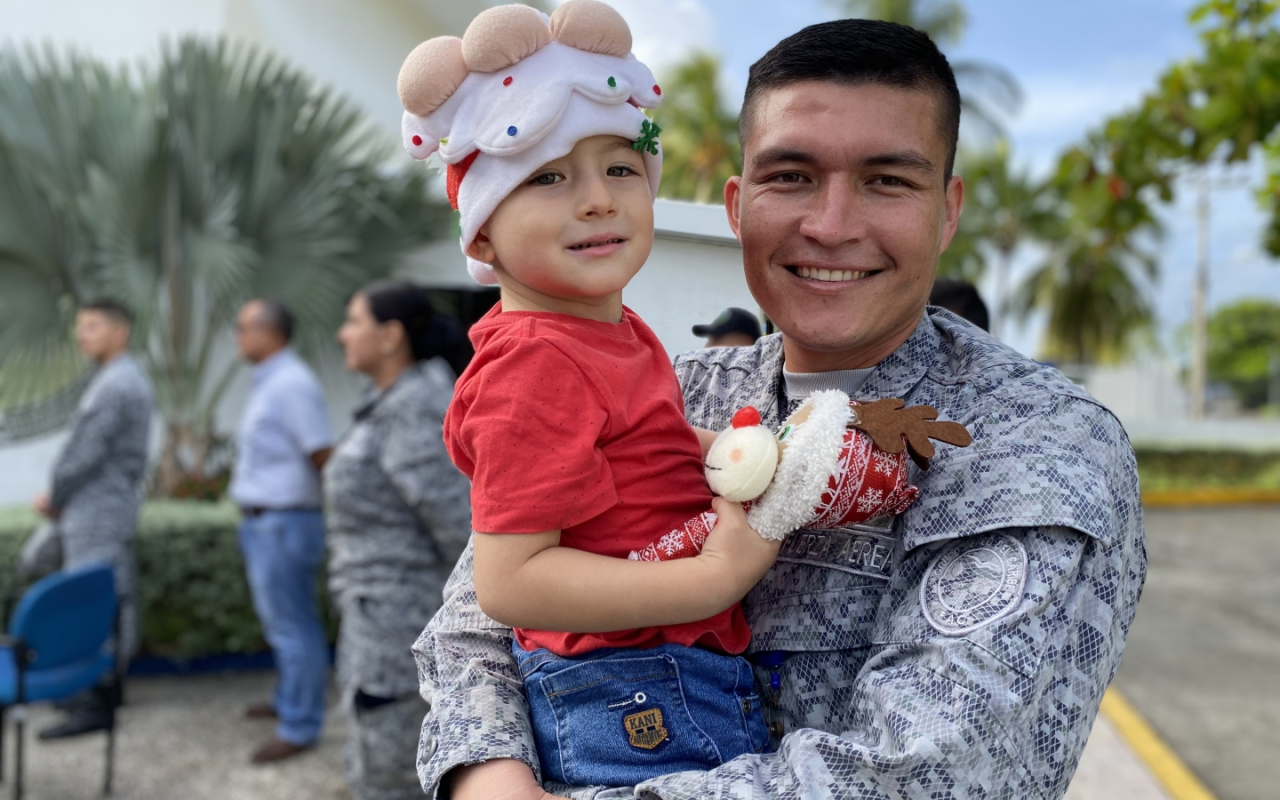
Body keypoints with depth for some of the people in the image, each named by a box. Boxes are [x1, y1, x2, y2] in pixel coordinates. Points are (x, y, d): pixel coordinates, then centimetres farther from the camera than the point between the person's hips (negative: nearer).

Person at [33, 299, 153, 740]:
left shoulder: (115, 385, -18)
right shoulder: (128, 379, 15)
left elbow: (84, 454, -18)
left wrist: (54, 499, -2)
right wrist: (59, 498, 9)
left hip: (95, 513, -10)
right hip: (111, 509, 10)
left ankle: (93, 705, -2)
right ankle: (106, 684, 25)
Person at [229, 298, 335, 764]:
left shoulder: (292, 384, -18)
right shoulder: (268, 383, 14)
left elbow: (323, 454, -21)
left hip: (283, 524, -10)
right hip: (262, 522, 10)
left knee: (292, 626, -2)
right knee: (280, 621, 21)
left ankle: (299, 727, 6)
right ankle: (289, 700, 35)